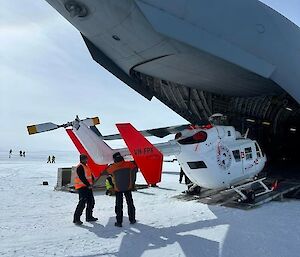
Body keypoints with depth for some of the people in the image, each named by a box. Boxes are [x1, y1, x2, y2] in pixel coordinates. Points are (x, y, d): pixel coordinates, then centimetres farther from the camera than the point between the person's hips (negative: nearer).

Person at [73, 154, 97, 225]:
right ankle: (76, 219, -9)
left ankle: (89, 217, 25)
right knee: (82, 202, -15)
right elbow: (82, 178, -20)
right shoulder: (80, 167, -11)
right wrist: (88, 185, -18)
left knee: (91, 201, 14)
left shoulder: (86, 166, 18)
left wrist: (91, 183, 5)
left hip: (87, 187, 10)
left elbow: (90, 175, 20)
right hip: (82, 187, -10)